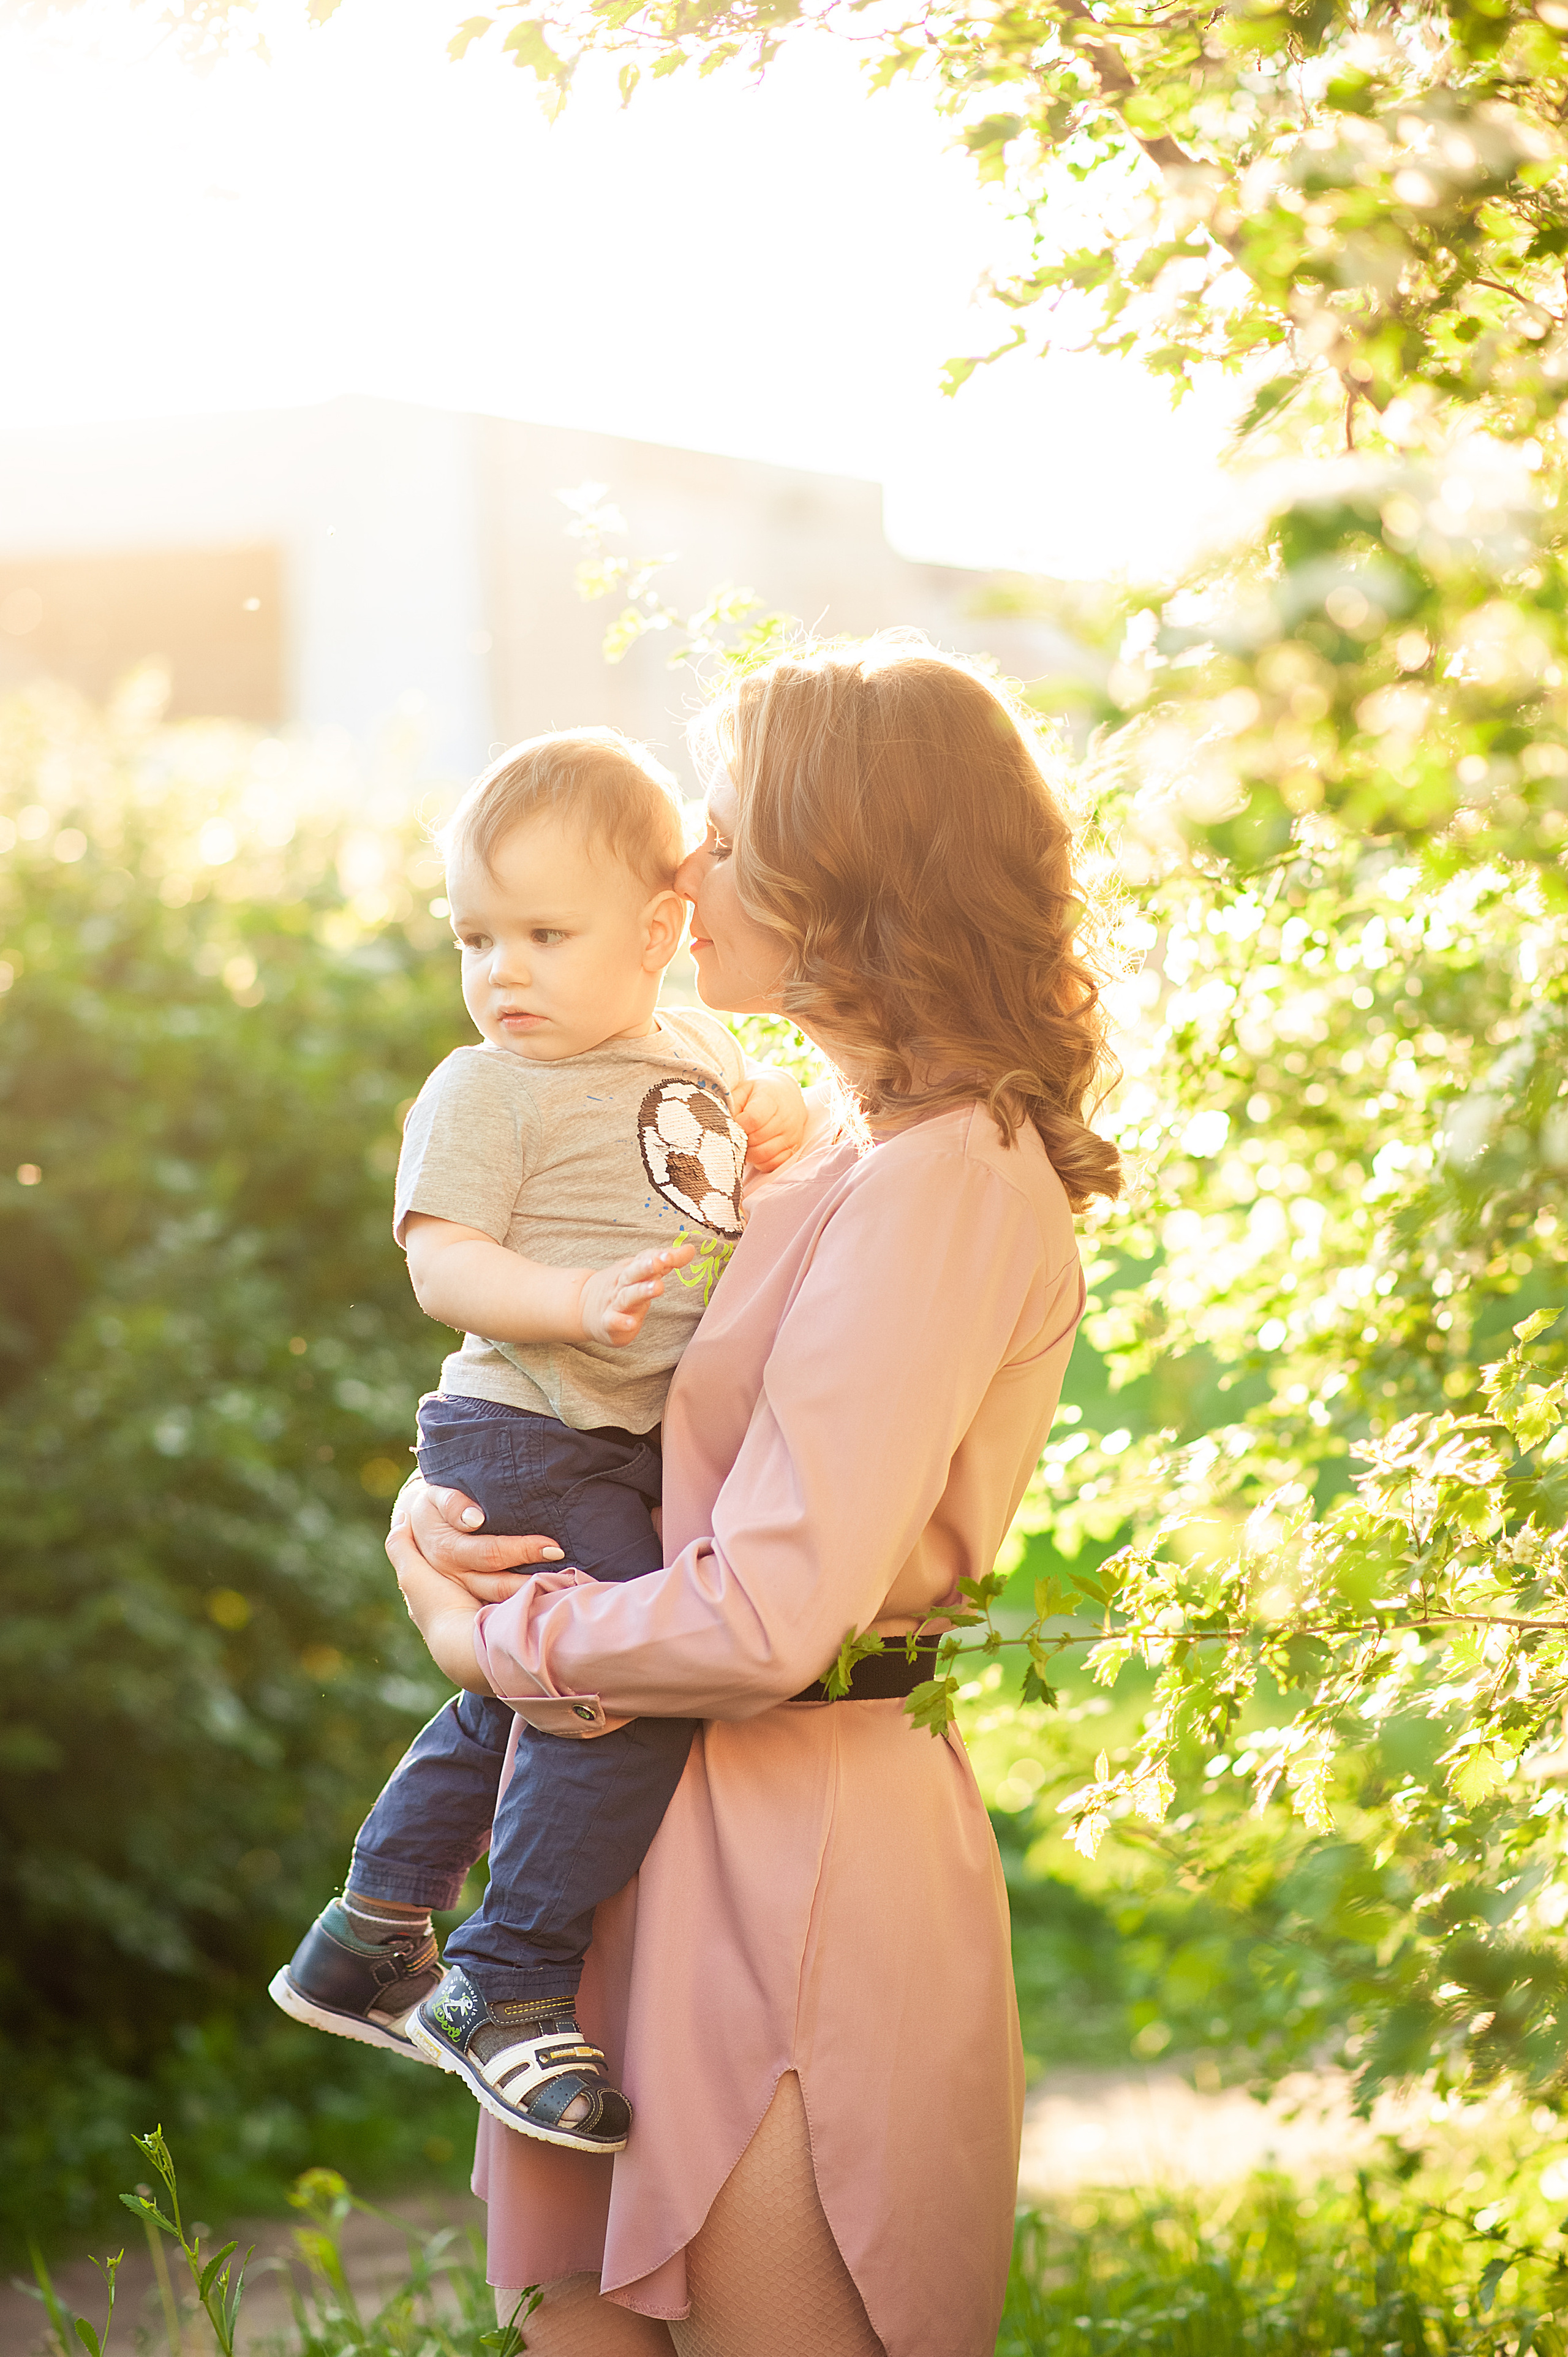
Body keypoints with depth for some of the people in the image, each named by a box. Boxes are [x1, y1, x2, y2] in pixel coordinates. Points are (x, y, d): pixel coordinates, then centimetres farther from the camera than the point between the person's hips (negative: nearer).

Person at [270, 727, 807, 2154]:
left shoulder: (703, 1054, 11)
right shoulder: (487, 1094, -10)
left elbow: (768, 1109, 30)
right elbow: (442, 1266, -18)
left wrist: (780, 1125, 7)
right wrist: (577, 1299, -34)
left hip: (631, 1448, 8)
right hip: (529, 1438, -8)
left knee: (518, 1706, 19)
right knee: (629, 1687, -18)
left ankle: (370, 1944, 34)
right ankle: (510, 1990, -6)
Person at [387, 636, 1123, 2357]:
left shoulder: (946, 1182, -16)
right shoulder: (844, 1164, 14)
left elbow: (770, 1614, -23)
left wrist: (502, 1640, -8)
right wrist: (430, 1524, 2)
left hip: (797, 1872, -9)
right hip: (660, 1833, 9)